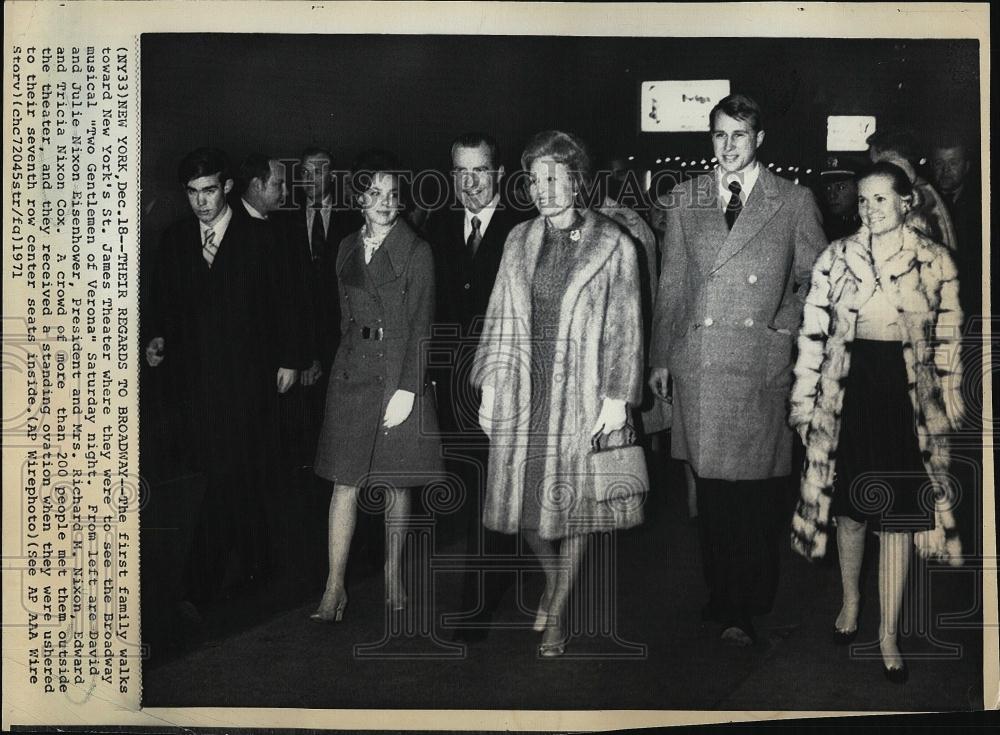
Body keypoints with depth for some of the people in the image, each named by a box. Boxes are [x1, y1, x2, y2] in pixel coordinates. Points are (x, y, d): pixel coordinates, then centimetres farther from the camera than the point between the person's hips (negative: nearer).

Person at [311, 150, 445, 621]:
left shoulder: (416, 252, -3)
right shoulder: (348, 248, 11)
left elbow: (420, 325, -7)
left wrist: (407, 388, -14)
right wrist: (351, 362, 9)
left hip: (399, 371, -3)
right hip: (351, 370, 3)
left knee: (396, 482, 6)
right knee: (344, 482, 0)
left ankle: (393, 573, 22)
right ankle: (335, 587, 5)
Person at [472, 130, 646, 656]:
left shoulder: (612, 245, -3)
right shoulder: (519, 241, 9)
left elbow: (624, 327, -4)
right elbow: (501, 319, 11)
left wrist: (617, 396, -9)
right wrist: (489, 385, 5)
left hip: (582, 395, -3)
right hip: (523, 392, 4)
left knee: (574, 501, 4)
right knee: (524, 497, 8)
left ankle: (557, 613, 20)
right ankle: (553, 579, 37)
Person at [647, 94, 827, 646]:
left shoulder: (794, 202, 6)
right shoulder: (684, 201, 11)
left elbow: (817, 280, 12)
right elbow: (670, 285, 12)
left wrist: (785, 326, -1)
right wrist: (660, 357, 10)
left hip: (762, 366, -2)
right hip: (698, 364, 2)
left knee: (758, 488, -1)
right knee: (711, 486, 6)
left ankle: (748, 604, 11)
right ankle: (724, 598, 19)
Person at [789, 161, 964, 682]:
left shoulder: (935, 261, 1)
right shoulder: (835, 258, 1)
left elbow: (947, 338, 6)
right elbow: (813, 332, 2)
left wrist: (948, 402, 5)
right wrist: (804, 400, 0)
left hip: (907, 397, -1)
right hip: (847, 393, 1)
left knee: (897, 514, 3)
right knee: (849, 505, 12)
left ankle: (888, 631, 16)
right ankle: (850, 599, 36)